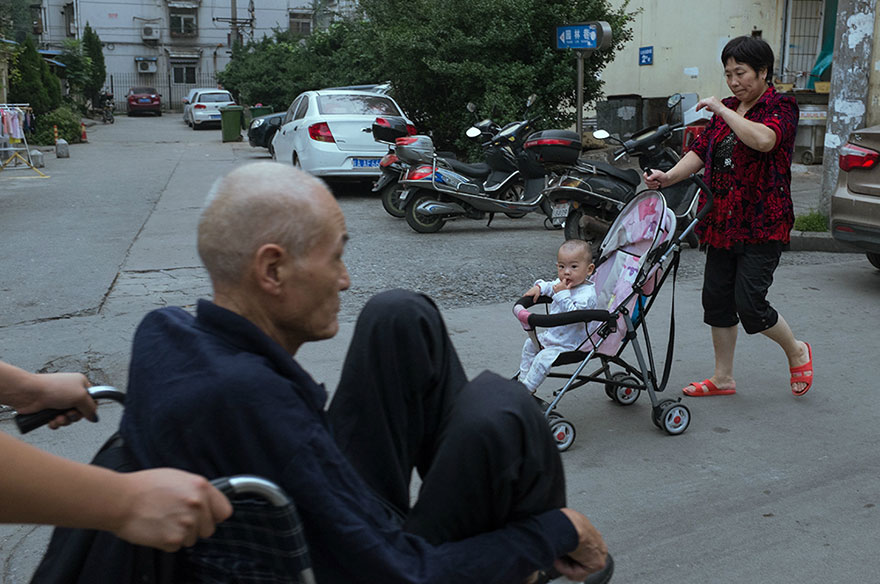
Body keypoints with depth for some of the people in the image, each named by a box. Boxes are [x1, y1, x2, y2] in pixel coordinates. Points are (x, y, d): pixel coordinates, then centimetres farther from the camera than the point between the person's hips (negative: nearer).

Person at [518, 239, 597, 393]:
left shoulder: (586, 294, -26)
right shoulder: (561, 283, 1)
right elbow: (550, 286, 24)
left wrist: (562, 294, -35)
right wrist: (539, 287, 3)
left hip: (569, 344, -10)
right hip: (551, 335, 10)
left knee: (543, 358, -23)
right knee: (530, 344, 18)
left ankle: (527, 389, -9)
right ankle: (523, 379, 28)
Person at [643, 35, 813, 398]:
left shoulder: (781, 107, -7)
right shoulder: (727, 110, 15)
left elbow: (764, 139, -29)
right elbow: (701, 151, 9)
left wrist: (723, 111, -20)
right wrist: (668, 177, -8)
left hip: (762, 225, -7)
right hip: (722, 222, 7)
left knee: (749, 304, -9)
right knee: (716, 298, 8)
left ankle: (797, 352, 20)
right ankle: (723, 378, 21)